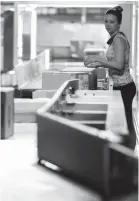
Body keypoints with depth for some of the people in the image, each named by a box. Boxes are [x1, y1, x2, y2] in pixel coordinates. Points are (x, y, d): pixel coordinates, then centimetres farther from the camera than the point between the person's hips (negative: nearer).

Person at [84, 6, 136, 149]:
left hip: (123, 87, -10)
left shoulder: (118, 39, -17)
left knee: (126, 125, -2)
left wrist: (97, 59, -23)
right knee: (125, 124, 14)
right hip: (121, 86, 10)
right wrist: (98, 64, 8)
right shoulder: (116, 38, 13)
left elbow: (119, 65, -27)